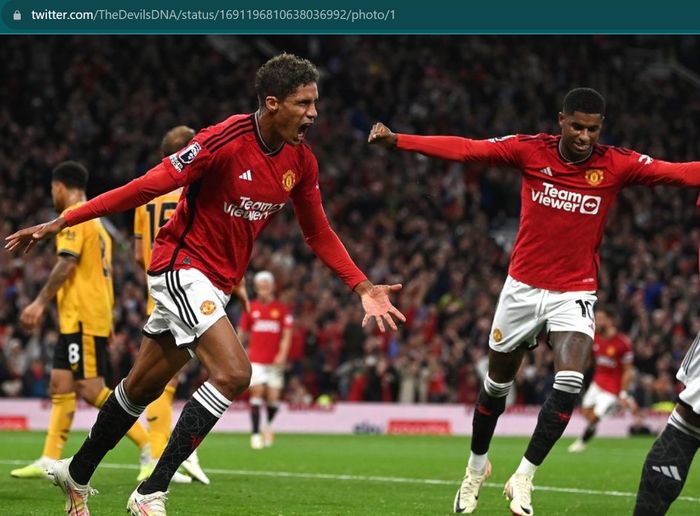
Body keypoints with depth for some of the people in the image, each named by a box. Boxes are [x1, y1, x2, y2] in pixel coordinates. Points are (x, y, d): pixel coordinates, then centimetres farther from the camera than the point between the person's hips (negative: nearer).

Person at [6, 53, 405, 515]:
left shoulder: (302, 162, -2)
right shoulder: (225, 141, -24)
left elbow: (319, 234, 10)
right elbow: (147, 186, -22)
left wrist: (363, 287, 0)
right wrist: (60, 223, -21)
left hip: (218, 282, 8)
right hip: (181, 265, -8)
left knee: (143, 386, 18)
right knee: (234, 373, -23)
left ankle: (77, 474, 36)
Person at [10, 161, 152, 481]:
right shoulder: (95, 223, 22)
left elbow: (67, 264, -19)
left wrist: (40, 303, -19)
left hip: (82, 319, -10)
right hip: (78, 320, 10)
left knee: (90, 389, -12)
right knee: (60, 386, 7)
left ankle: (148, 446, -13)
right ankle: (49, 461, 4)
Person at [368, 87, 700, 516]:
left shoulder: (618, 165, -9)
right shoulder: (531, 151, -8)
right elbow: (464, 149, -12)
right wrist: (397, 141, -19)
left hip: (575, 293, -1)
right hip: (523, 286, 1)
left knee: (570, 381, -22)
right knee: (498, 382, 14)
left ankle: (524, 477, -9)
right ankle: (477, 466, 38)